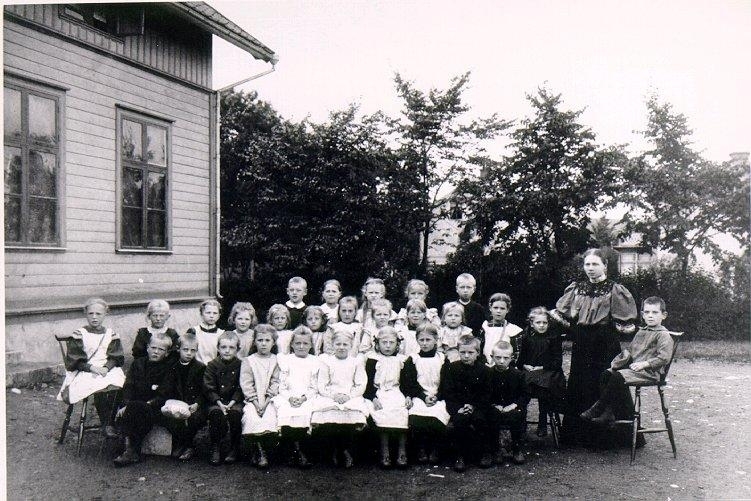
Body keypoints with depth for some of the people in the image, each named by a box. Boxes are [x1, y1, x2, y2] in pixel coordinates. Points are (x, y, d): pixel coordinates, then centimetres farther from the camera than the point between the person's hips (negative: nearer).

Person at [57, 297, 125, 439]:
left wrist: (107, 367, -14)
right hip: (84, 373, -2)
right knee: (99, 389, -34)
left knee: (117, 387, -30)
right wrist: (91, 367, -17)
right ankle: (106, 425, -20)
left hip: (109, 370, 2)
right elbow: (74, 361, -2)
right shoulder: (79, 334, 3)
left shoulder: (111, 334, 11)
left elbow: (116, 357, 7)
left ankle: (113, 422, -18)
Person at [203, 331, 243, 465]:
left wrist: (232, 402, -16)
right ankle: (215, 447, -13)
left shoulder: (240, 365, 3)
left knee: (235, 413, -30)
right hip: (216, 400, 0)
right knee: (216, 413, -30)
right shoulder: (212, 365, 3)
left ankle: (234, 448, -11)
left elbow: (240, 388, -1)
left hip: (234, 401, 0)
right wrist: (219, 403, -16)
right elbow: (209, 388, -2)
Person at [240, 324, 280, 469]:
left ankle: (262, 451, -11)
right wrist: (256, 401, -10)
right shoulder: (248, 361, 8)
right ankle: (261, 452, -14)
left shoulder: (276, 361, 9)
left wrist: (266, 401, -10)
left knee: (269, 417, -27)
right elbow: (246, 384, 1)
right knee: (251, 418, -27)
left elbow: (276, 383, 2)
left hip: (270, 400, 0)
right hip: (252, 399, 0)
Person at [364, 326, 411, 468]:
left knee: (402, 413, -26)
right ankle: (384, 452, -20)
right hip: (377, 394, -2)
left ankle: (402, 451, -17)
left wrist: (409, 397, -6)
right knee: (382, 415, -29)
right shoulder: (373, 359, 7)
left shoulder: (401, 360, 14)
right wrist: (374, 398, -15)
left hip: (396, 393, 2)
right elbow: (369, 382, 0)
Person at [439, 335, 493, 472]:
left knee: (480, 419, -29)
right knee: (458, 421, -29)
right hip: (458, 407, 0)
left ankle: (485, 452, -7)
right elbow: (447, 393, -1)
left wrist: (473, 406, -14)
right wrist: (457, 409, -15)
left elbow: (486, 395, 0)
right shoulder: (452, 368, 2)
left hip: (478, 407, 0)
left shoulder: (484, 370, 2)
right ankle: (460, 455, -10)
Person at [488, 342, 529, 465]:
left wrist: (514, 404, -14)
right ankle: (496, 449, -9)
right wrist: (494, 405, -14)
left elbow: (525, 395, 3)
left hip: (512, 408, 0)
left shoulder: (518, 374, 1)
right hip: (495, 408, 0)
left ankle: (516, 449, -7)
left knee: (518, 416, -30)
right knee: (492, 417, -32)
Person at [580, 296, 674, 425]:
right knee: (606, 374, -12)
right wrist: (617, 361, 11)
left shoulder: (663, 335, -4)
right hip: (632, 366, 9)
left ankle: (598, 409, -19)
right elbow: (629, 350, 28)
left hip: (650, 372, -8)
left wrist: (644, 364, -20)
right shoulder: (640, 332, 23)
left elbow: (664, 357, -16)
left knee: (618, 376, -27)